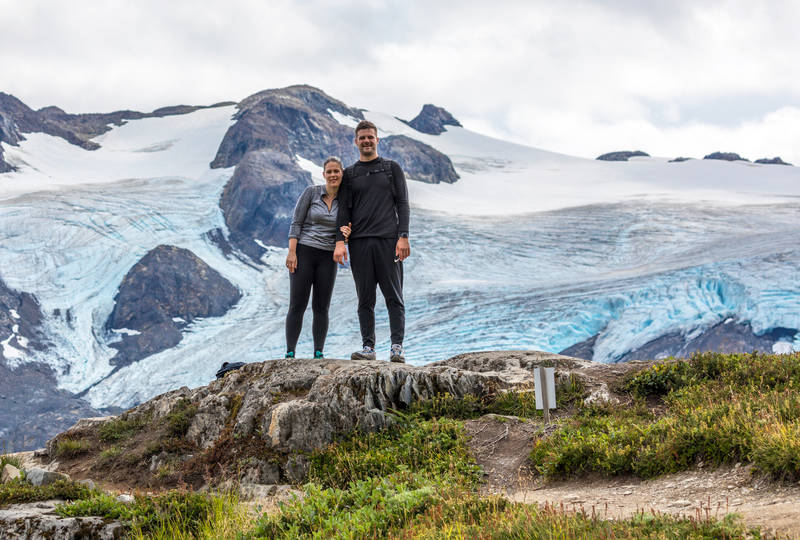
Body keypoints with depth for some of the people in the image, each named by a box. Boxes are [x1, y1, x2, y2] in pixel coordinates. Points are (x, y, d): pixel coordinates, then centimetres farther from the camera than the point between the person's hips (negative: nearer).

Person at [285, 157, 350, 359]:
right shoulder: (311, 192, -3)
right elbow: (296, 223, -3)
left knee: (321, 308, 3)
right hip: (304, 252, -3)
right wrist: (291, 252, -12)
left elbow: (345, 231, 10)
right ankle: (290, 354, -1)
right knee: (297, 306, -4)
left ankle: (318, 354, 8)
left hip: (327, 258, 3)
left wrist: (345, 234, -14)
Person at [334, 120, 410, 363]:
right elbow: (344, 209, 10)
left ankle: (397, 347, -7)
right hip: (359, 243, 2)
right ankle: (368, 347, 4)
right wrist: (340, 241, -4)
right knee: (365, 299, 1)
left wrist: (403, 237, -7)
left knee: (394, 297, -5)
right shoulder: (349, 174, 15)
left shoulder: (392, 168, 11)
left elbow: (402, 204, 5)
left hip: (388, 241, -2)